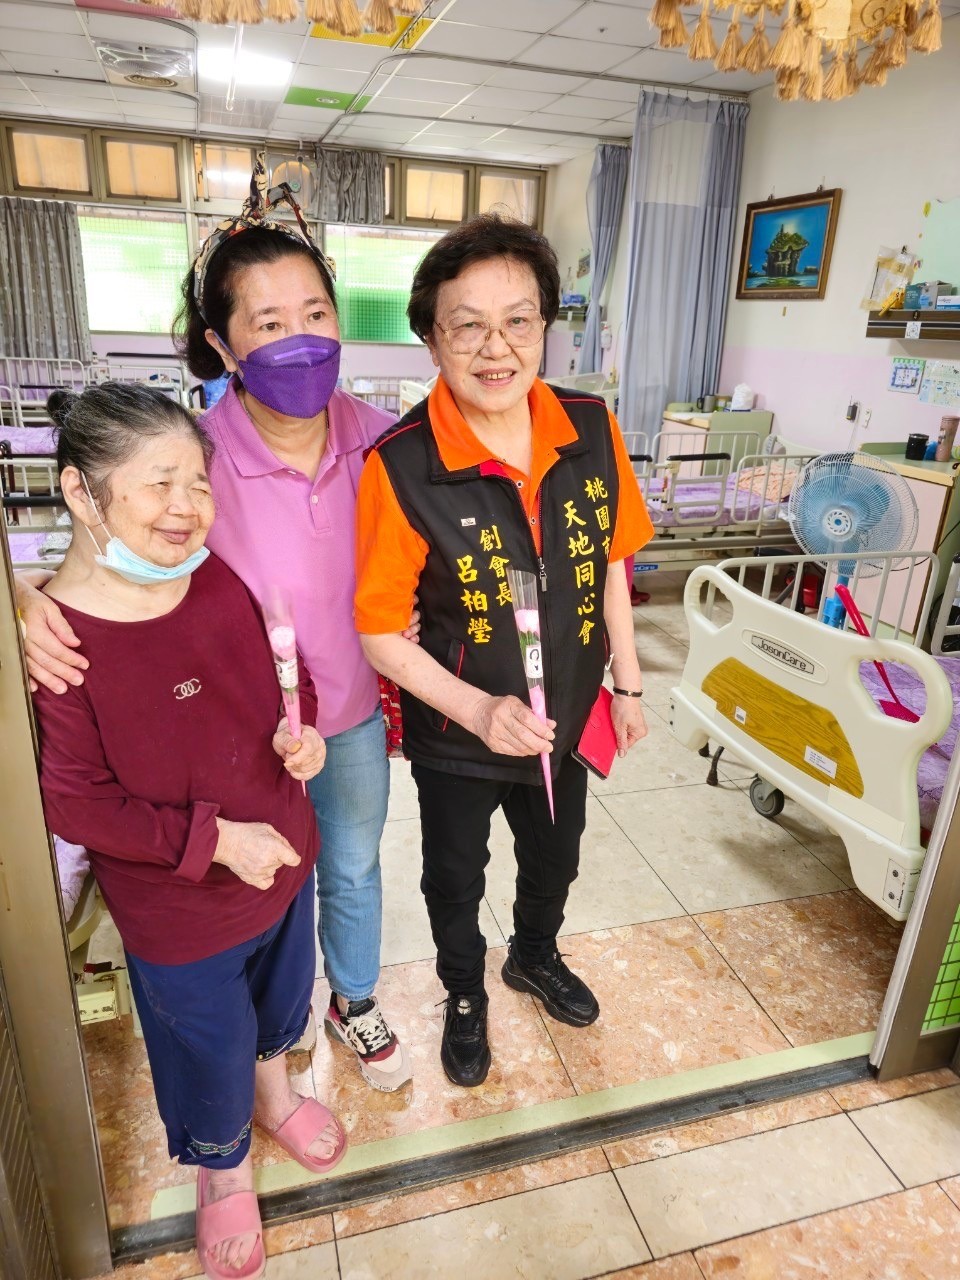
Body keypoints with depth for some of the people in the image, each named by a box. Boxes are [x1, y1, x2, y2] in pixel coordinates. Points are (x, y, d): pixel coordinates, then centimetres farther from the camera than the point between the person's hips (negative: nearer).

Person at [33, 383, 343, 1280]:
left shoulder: (222, 581, -12)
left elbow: (285, 667, 6)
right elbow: (71, 802, -21)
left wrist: (301, 727, -14)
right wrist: (216, 839, -24)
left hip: (285, 863, 5)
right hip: (177, 918, -5)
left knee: (279, 1003, 31)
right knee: (209, 1051, 22)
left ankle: (273, 1094, 65)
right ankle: (223, 1171, 56)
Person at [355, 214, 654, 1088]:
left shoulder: (591, 430, -14)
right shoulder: (402, 467, -27)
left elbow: (609, 563, 0)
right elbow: (380, 632, -19)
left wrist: (628, 682, 6)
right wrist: (477, 711, -29)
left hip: (565, 719, 4)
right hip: (457, 738, -3)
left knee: (555, 858, 30)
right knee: (456, 879, 24)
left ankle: (536, 956, 64)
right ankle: (465, 996, 57)